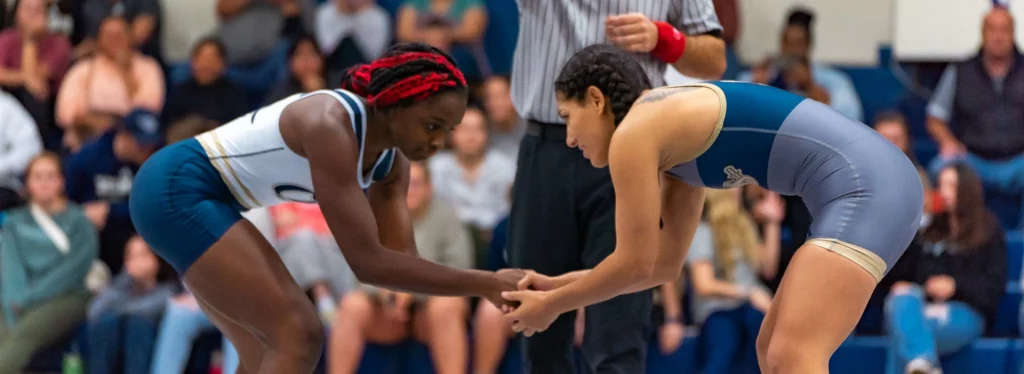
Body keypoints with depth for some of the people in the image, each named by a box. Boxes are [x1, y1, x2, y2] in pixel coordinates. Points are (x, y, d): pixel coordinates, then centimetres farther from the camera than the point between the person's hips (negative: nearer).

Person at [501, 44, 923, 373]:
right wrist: (557, 285, 29)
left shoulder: (633, 133, -5)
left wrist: (553, 305, 13)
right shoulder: (676, 131, 24)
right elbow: (664, 263, 30)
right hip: (880, 182, 10)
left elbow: (635, 263, -1)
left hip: (865, 187, -10)